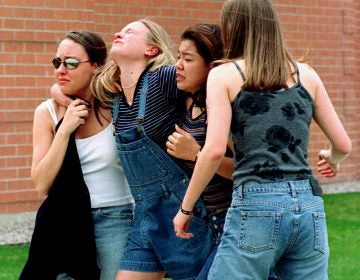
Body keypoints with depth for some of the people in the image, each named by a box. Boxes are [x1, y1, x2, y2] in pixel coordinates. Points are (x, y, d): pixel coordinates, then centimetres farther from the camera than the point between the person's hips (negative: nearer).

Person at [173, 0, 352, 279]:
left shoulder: (224, 75, 3)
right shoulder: (306, 74, 13)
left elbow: (214, 150, -9)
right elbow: (343, 144, 15)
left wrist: (186, 208, 2)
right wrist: (331, 159, 38)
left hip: (256, 206, -4)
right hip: (309, 206, 4)